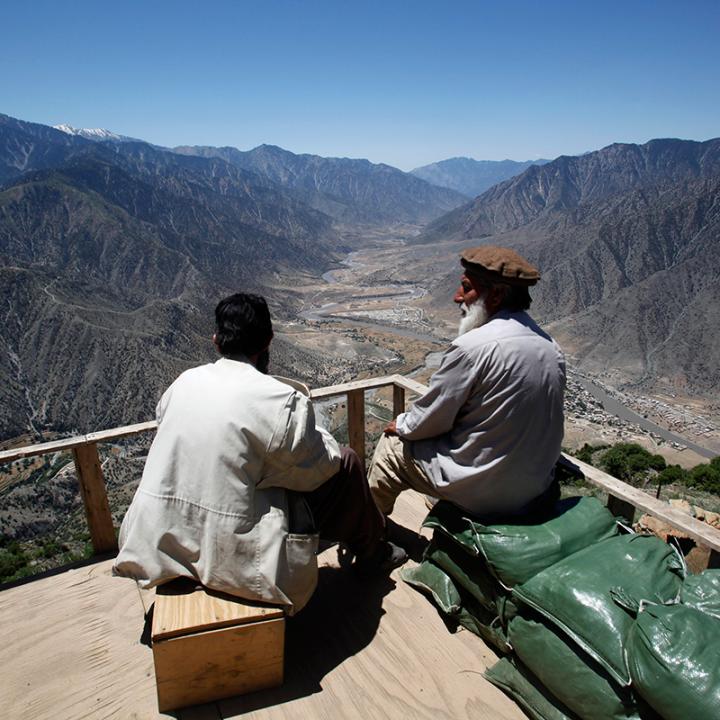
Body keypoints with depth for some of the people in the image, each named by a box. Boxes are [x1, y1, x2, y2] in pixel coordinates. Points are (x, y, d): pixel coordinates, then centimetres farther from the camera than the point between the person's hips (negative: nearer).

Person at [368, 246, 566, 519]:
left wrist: (401, 425, 8)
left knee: (391, 446, 13)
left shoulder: (471, 347, -23)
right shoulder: (550, 345, 0)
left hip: (486, 495, -7)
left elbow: (429, 421, -13)